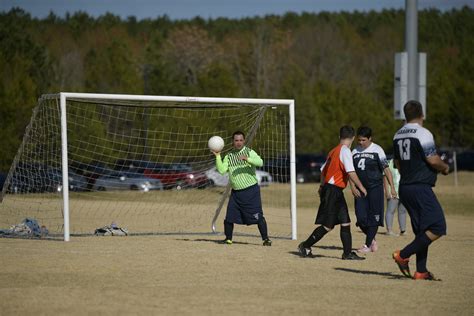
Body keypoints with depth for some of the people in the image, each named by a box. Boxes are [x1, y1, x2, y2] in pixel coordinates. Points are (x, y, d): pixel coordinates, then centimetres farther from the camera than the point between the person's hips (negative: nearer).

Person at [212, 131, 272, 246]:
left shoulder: (249, 152, -2)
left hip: (251, 190, -4)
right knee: (229, 216, 3)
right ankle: (228, 238, 18)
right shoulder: (228, 156, 10)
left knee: (258, 217, -6)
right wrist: (218, 156, -9)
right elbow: (221, 170, -1)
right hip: (236, 192, 4)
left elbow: (260, 162, -19)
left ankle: (266, 239, 1)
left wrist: (247, 159, -34)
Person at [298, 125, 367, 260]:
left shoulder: (333, 151, 14)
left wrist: (322, 186, 34)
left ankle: (348, 253, 4)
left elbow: (323, 170, 21)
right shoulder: (345, 151, -13)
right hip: (333, 191, -9)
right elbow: (351, 172, -22)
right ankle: (305, 246, 5)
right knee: (328, 225, -4)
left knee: (345, 223, 6)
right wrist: (361, 187, -16)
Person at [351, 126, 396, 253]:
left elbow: (386, 169, -6)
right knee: (361, 218, 0)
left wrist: (392, 187, -10)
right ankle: (372, 240, 20)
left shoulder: (377, 150, -5)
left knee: (373, 217, -4)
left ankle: (368, 245, 1)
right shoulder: (355, 152, 10)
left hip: (375, 188, -5)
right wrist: (353, 186, 0)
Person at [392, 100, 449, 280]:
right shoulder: (423, 134, -13)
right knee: (437, 228, -8)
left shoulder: (398, 135, 12)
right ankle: (403, 255, -13)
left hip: (404, 188, 9)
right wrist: (445, 168, 3)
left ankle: (421, 271, 9)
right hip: (421, 188, -9)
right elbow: (433, 160, -16)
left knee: (422, 230, 13)